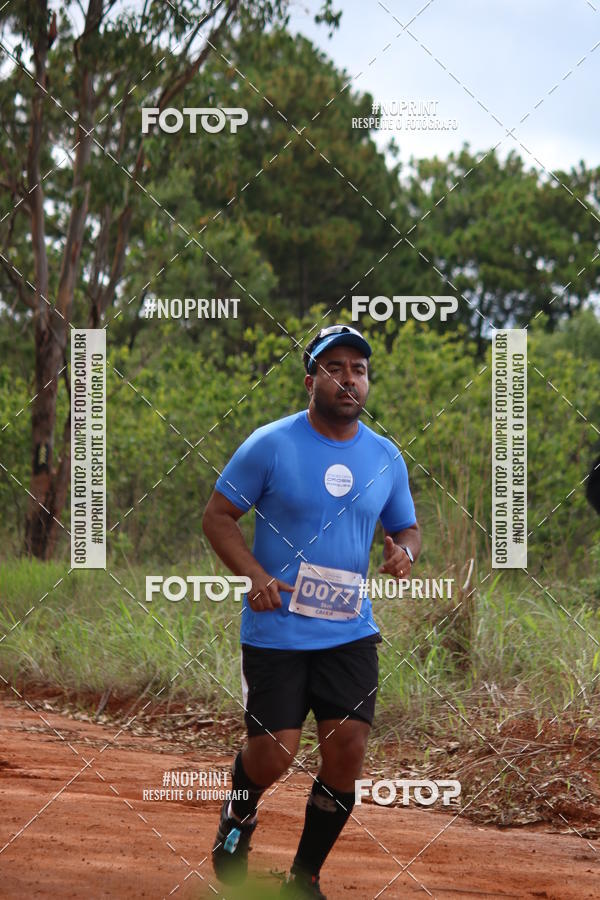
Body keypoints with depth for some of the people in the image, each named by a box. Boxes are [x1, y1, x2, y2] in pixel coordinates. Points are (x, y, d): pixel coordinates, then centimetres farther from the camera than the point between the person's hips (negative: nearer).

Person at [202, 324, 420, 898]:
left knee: (347, 754, -4)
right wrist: (254, 576, -17)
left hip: (351, 632, 4)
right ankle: (239, 815, 29)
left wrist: (404, 550, -6)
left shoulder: (386, 458, 7)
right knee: (272, 758, -8)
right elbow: (217, 515, -3)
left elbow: (407, 527, 19)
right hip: (275, 631, -4)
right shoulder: (270, 445, -6)